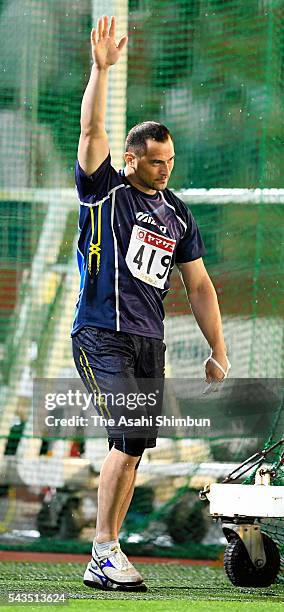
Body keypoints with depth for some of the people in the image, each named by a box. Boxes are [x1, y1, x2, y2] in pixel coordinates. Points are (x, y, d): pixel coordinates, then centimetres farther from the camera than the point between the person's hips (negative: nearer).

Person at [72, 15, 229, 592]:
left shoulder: (178, 214, 15)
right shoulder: (105, 190, 2)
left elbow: (199, 287, 18)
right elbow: (91, 130, -13)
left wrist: (218, 352, 14)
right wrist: (101, 68, -21)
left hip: (149, 342, 6)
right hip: (101, 334, -6)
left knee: (133, 447, 1)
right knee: (131, 435, -19)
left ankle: (102, 563, 4)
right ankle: (105, 548, -15)